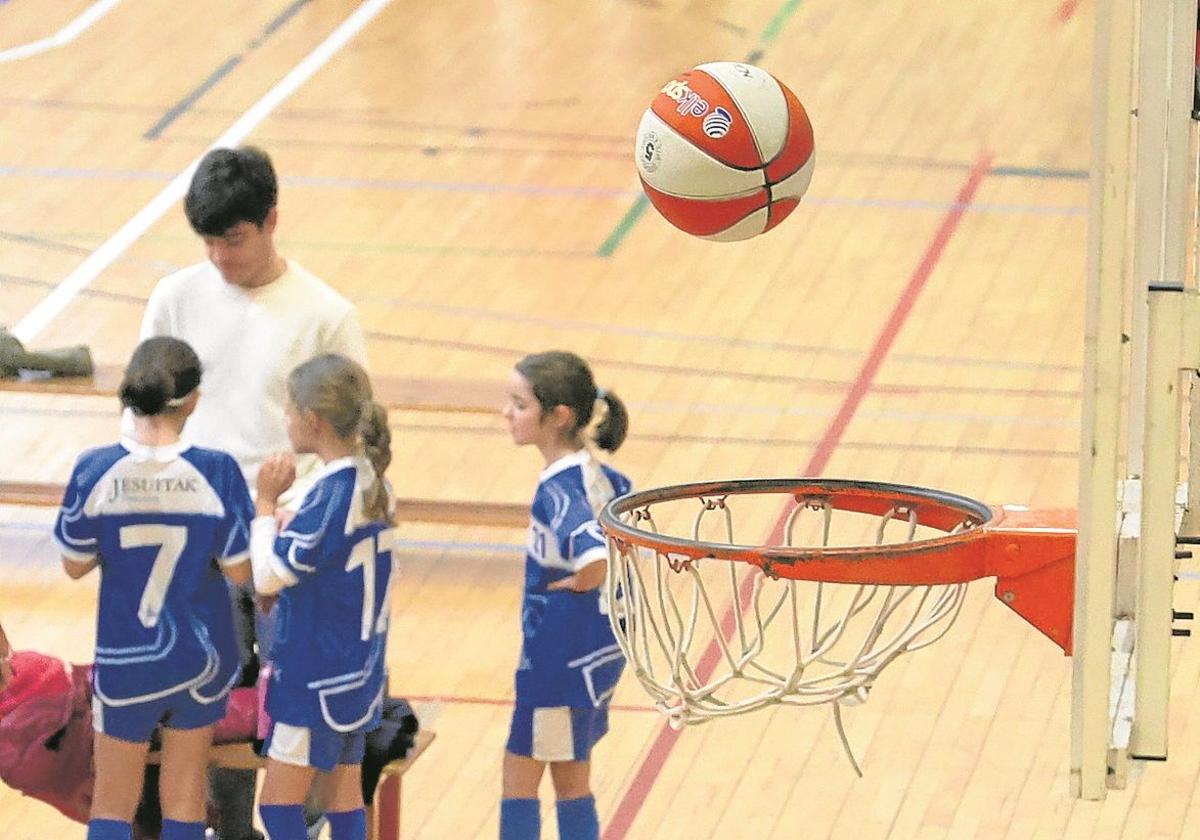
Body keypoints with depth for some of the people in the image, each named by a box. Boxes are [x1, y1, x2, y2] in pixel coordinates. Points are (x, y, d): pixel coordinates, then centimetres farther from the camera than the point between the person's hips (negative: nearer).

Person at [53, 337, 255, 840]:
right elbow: (239, 570, -8)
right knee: (185, 798, 16)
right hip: (200, 656, 1)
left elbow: (75, 565, -5)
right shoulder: (217, 473, -17)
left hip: (124, 660, -1)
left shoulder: (96, 472, -17)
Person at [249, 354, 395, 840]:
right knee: (345, 800, 13)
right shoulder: (372, 483, 5)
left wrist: (266, 503, -11)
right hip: (359, 672, 9)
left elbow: (268, 576, -19)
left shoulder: (330, 495, -21)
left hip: (316, 679, -9)